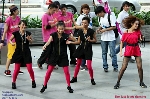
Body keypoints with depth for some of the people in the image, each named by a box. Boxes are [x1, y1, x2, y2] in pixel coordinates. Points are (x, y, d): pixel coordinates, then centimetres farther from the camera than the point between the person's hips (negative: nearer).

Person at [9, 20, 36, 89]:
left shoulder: (28, 33, -2)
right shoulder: (16, 33, -6)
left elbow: (31, 41, 11)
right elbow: (10, 39, 6)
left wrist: (29, 39, -11)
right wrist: (12, 43, -15)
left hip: (26, 52, 1)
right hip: (18, 52, -1)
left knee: (30, 68, 1)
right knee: (17, 69, 2)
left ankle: (33, 81, 21)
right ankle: (13, 82, 18)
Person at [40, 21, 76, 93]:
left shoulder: (66, 35, -6)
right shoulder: (53, 35, -7)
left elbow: (75, 40, -3)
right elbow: (49, 41, -20)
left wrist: (72, 37, -24)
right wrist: (45, 46, -42)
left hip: (63, 56, 0)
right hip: (55, 55, 0)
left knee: (66, 71, 1)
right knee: (49, 71, 1)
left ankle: (69, 86, 16)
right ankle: (44, 85, 13)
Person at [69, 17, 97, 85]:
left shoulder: (91, 31, -9)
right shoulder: (80, 31, 1)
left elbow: (95, 40, 1)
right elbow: (79, 41, 8)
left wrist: (90, 40, -17)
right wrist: (71, 42, -2)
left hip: (88, 49, -4)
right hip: (81, 48, 4)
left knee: (89, 66, -8)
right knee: (78, 64, 13)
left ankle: (92, 79, 10)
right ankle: (74, 77, 26)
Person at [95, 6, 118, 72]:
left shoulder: (110, 16, -13)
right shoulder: (101, 18, 8)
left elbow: (114, 27, -15)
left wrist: (105, 30, -18)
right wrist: (99, 29, -2)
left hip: (111, 38, -6)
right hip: (103, 38, 6)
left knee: (113, 53, -2)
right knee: (104, 53, 8)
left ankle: (115, 67, 7)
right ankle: (105, 67, 14)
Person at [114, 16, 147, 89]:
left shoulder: (138, 31, 0)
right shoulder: (126, 32, -7)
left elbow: (140, 39, 13)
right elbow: (122, 42, -1)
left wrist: (141, 38, -10)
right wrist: (121, 51, -8)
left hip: (136, 49, 2)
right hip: (128, 49, -2)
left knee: (140, 67, 1)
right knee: (123, 67, -3)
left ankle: (141, 82, 16)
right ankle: (118, 82, 7)